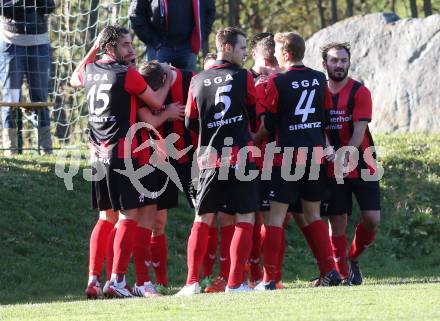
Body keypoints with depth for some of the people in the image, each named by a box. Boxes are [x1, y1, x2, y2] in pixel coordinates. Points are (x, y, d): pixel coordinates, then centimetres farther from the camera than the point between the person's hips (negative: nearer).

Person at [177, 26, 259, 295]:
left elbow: (191, 123, 11)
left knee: (203, 219, 11)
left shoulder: (198, 81, 6)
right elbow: (257, 118, 7)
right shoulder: (244, 77, -3)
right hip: (241, 157, -3)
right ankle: (236, 282, -3)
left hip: (209, 160, 3)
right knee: (245, 219, 3)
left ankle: (192, 281, 3)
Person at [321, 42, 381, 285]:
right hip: (332, 171, 1)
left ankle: (354, 259, 16)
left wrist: (344, 158, -23)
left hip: (362, 167, -1)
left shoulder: (360, 92, -4)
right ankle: (343, 274, 7)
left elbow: (359, 132, -12)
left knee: (372, 219, -8)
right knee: (337, 223, -2)